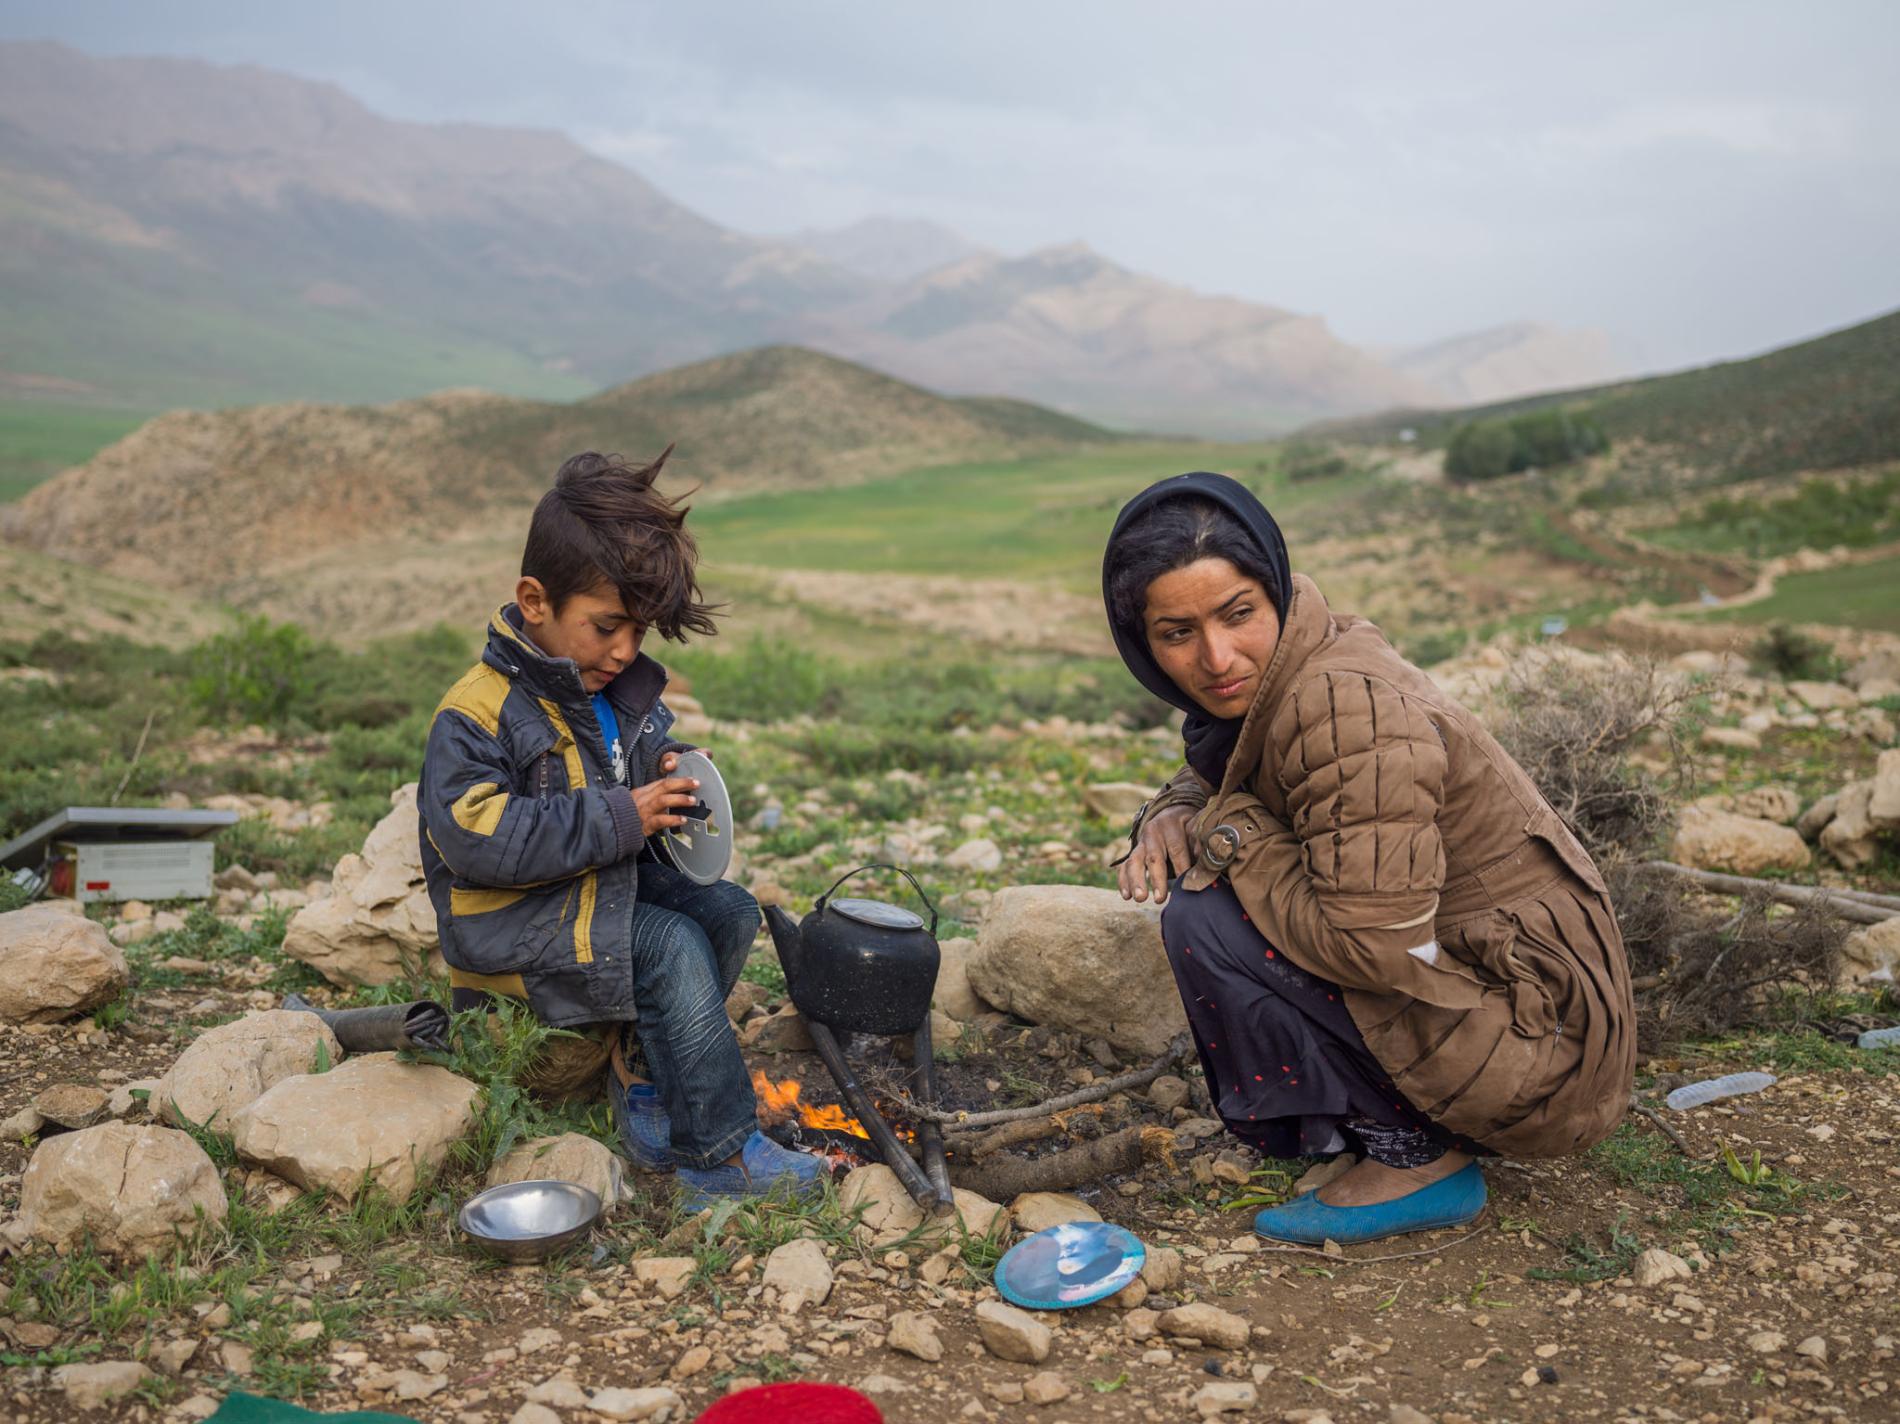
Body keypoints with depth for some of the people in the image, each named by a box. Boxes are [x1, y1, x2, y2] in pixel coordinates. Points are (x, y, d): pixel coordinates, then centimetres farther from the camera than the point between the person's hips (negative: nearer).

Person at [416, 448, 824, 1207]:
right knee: (671, 947, -26)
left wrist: (672, 771, -5)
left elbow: (647, 751, 23)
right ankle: (721, 1156, -18)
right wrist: (619, 820, -29)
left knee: (729, 911, -10)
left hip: (610, 885, 9)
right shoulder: (476, 714, -19)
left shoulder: (623, 690, 7)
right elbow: (479, 837, -28)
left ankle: (644, 1077, -3)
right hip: (512, 919, -8)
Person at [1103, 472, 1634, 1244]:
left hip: (1538, 1050, -9)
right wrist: (1172, 816, -6)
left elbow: (1377, 943, -29)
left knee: (1204, 918, -19)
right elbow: (1215, 779, 19)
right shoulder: (1284, 668, 1)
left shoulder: (1342, 706, -26)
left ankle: (1415, 1157, -6)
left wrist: (1230, 833, -16)